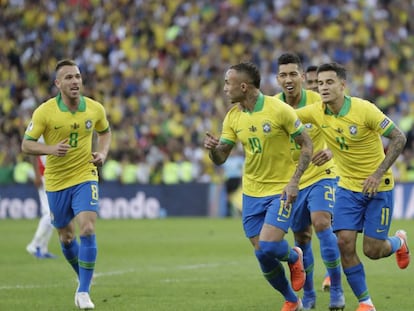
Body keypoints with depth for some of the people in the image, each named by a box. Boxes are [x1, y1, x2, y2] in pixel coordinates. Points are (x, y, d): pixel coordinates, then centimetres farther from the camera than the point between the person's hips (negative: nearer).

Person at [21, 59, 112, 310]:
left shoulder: (95, 109, -5)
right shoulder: (45, 111, -12)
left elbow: (105, 131, 16)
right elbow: (26, 144, -9)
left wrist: (103, 153, -3)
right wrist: (51, 149, -26)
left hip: (85, 178, 0)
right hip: (56, 182, 0)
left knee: (87, 229, -19)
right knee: (66, 237, 11)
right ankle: (84, 277, 39)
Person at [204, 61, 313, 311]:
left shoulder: (280, 110, -14)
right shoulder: (233, 117, 1)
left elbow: (307, 145, -8)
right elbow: (220, 158, 4)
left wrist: (294, 181, -16)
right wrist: (212, 148, -20)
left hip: (281, 190, -5)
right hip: (252, 192, 5)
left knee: (269, 246, -20)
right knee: (263, 255, 3)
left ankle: (294, 257, 16)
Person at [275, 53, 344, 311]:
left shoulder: (318, 102, -15)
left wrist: (331, 151, -32)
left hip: (321, 175, -3)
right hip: (291, 180, 3)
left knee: (321, 222, -24)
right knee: (301, 238, 10)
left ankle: (336, 289, -14)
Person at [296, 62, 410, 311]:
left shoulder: (364, 109, -21)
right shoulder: (317, 112, -7)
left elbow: (399, 138, -18)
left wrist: (378, 173, -24)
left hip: (378, 186, -4)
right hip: (348, 186, 4)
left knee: (372, 250, -3)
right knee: (345, 242, -11)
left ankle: (399, 242, 34)